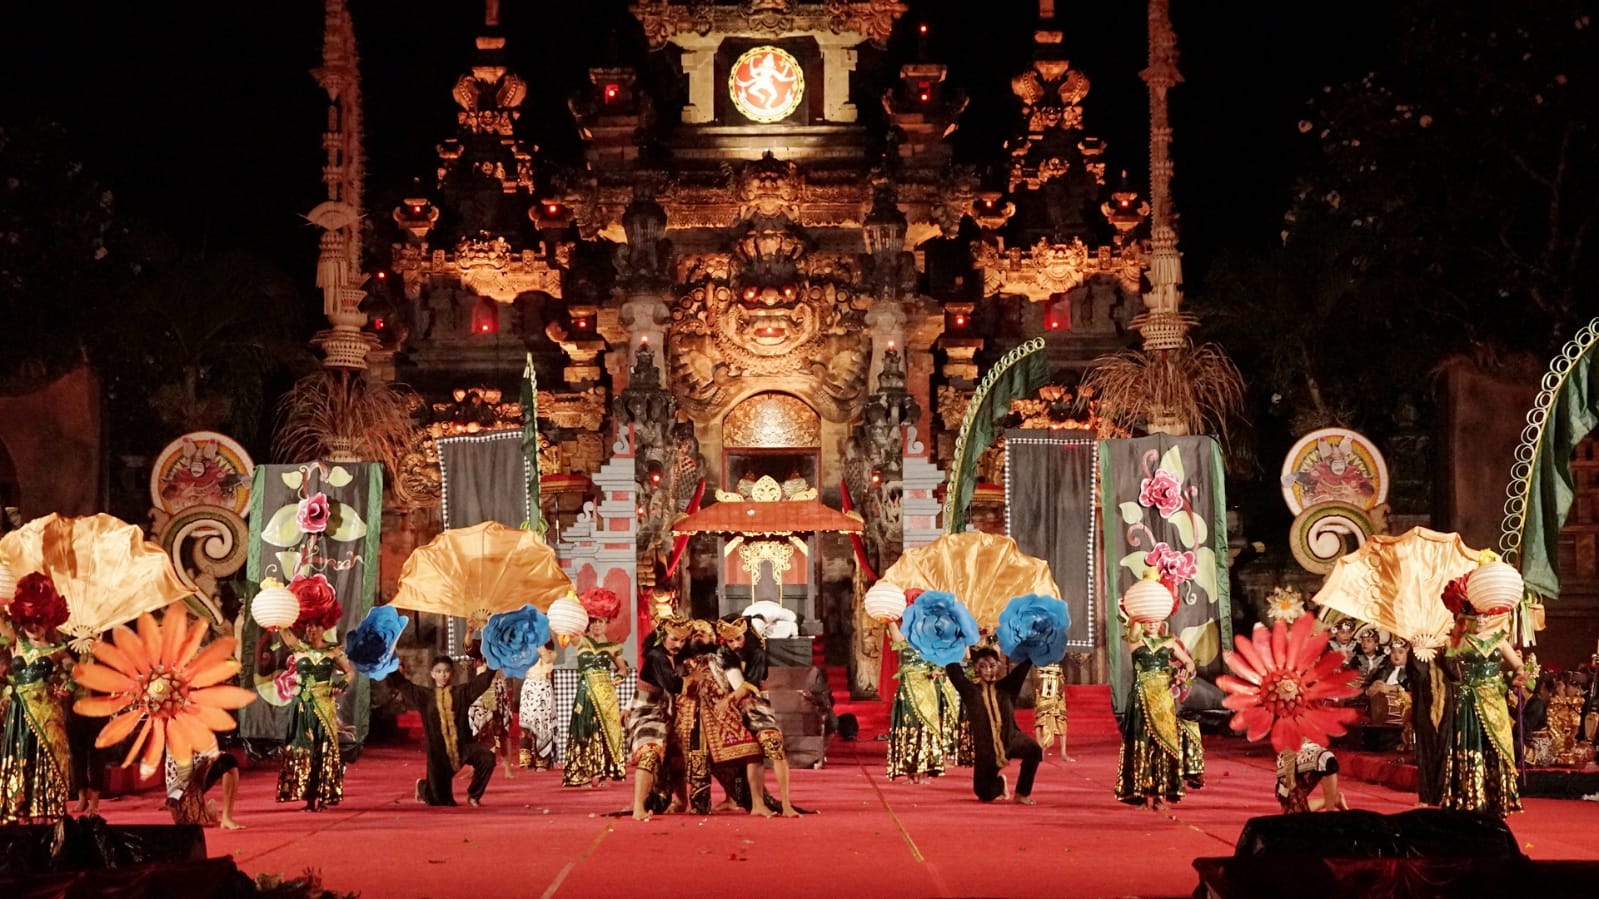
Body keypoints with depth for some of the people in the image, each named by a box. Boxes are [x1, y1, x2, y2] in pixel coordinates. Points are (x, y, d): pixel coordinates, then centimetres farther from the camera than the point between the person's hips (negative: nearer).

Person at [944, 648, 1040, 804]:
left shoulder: (1006, 686, 1)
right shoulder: (971, 691, -1)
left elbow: (1024, 665, -3)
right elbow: (952, 669, -5)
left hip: (1010, 739, 0)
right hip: (986, 748, 0)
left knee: (1034, 749, -32)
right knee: (985, 795, 1)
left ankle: (1022, 793, -12)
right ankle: (999, 783, 40)